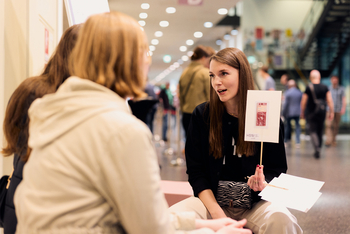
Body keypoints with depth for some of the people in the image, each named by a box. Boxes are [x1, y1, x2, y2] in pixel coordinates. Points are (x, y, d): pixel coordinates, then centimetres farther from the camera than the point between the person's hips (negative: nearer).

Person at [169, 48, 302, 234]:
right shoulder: (201, 115, 2)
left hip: (255, 203, -1)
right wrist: (217, 213, -13)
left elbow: (277, 169, 7)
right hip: (212, 199, 1)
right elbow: (196, 171, 0)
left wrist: (263, 184, -18)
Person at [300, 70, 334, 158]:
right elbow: (330, 101, -2)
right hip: (322, 113, 3)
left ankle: (317, 148, -21)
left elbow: (303, 102, -5)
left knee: (313, 131, -1)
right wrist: (331, 112, 5)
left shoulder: (308, 88, -8)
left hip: (311, 113, -3)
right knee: (320, 131, 15)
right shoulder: (325, 88, 0)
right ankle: (318, 150, 24)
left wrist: (302, 113, 6)